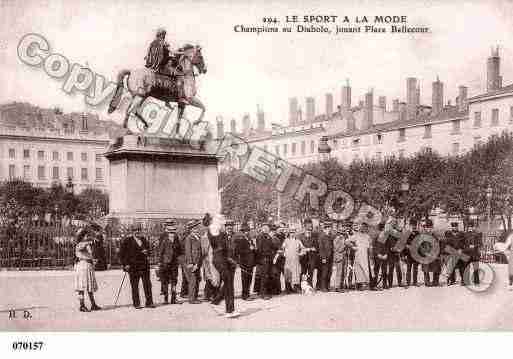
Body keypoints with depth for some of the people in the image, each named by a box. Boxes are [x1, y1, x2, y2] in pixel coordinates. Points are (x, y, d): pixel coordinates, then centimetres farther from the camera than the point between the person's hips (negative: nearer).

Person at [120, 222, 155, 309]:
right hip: (133, 266, -4)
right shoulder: (127, 240, 0)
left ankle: (149, 302, 6)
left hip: (144, 265, 4)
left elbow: (148, 249, 25)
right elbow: (121, 253, -1)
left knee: (147, 284, 1)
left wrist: (146, 252, 1)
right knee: (134, 286, 1)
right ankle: (136, 304, 9)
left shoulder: (144, 239, 14)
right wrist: (125, 264, -7)